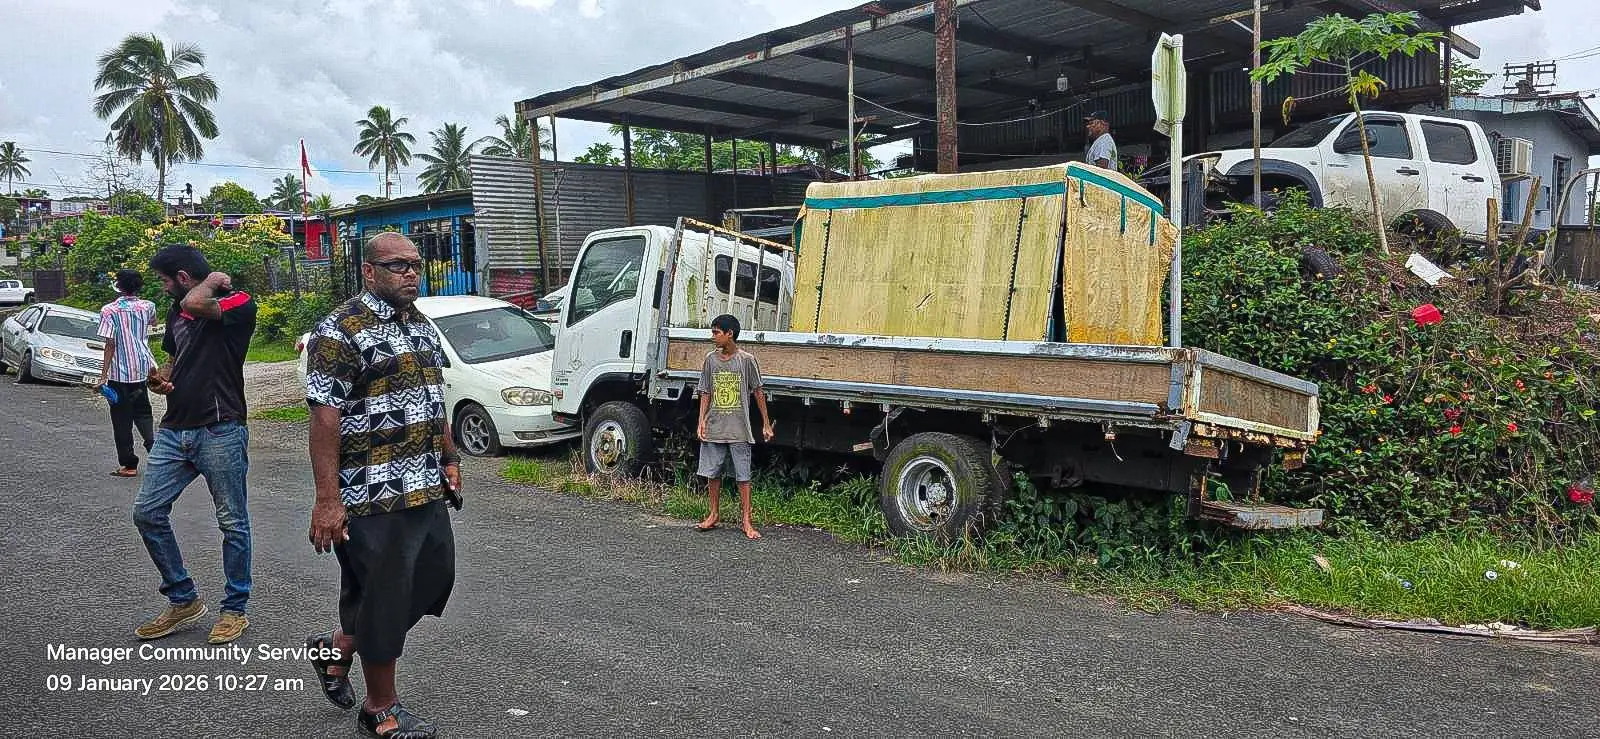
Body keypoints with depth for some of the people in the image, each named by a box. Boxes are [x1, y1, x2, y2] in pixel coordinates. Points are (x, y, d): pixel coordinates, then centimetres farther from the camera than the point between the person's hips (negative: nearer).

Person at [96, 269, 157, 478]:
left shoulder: (110, 310, -10)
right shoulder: (146, 306, 2)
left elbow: (110, 345, -14)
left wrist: (103, 376, -10)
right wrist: (136, 297, 29)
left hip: (120, 374, -4)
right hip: (143, 369, 4)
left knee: (122, 420, 5)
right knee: (142, 413, 18)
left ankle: (129, 464, 9)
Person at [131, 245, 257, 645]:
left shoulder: (239, 304, -9)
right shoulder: (176, 312, 15)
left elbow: (196, 304, -29)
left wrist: (213, 281, -9)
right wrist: (161, 379, 6)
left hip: (221, 432, -8)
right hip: (174, 430, 8)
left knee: (232, 522, 3)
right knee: (147, 512, 5)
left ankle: (235, 609, 17)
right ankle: (183, 600, 19)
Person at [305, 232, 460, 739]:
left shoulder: (421, 326, 13)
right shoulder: (342, 331, -13)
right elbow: (324, 416, -18)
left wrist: (448, 459, 20)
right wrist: (327, 501, -21)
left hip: (427, 489, 9)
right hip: (374, 495, -9)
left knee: (435, 578, 17)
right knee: (384, 600, 3)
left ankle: (337, 648, 35)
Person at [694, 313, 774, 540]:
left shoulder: (746, 359, -5)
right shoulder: (711, 359, 5)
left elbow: (758, 392, 0)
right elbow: (705, 393, 9)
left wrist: (766, 424, 1)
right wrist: (702, 421, 0)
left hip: (739, 430, -3)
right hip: (714, 428, 4)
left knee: (743, 476, 0)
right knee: (712, 473, 10)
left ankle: (746, 522, 4)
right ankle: (713, 515, 25)